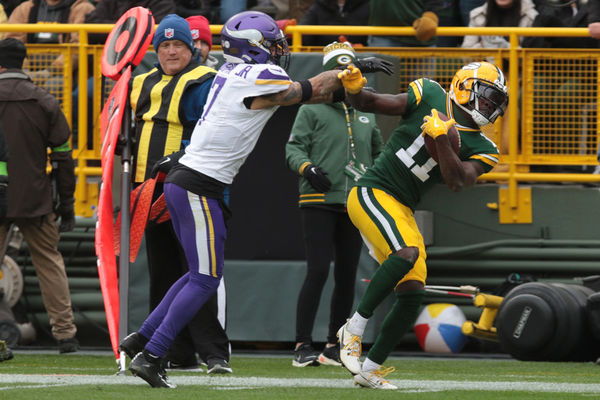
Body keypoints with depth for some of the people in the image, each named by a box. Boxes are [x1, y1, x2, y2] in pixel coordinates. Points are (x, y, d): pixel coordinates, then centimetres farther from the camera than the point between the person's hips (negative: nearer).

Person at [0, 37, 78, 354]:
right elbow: (63, 157, 3)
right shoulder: (44, 102, 1)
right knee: (49, 261, 9)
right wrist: (67, 203, 10)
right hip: (34, 199, 2)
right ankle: (65, 333, 6)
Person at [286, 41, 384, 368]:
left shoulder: (366, 116, 19)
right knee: (318, 271, -14)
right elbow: (294, 148, -5)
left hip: (355, 206, 5)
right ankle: (302, 346, -9)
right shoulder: (312, 109, 3)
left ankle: (334, 347, 13)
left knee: (347, 276, 5)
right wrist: (307, 169, -24)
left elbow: (379, 154, 31)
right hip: (319, 202, -5)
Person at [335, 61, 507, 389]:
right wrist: (354, 89, -18)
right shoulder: (429, 96, -1)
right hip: (371, 193, -6)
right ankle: (354, 329, -19)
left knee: (412, 297, 0)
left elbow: (458, 183, -13)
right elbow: (369, 104, 4)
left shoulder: (481, 150, 6)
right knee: (407, 253, -30)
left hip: (402, 211, 6)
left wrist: (441, 137, -22)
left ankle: (370, 369, 14)